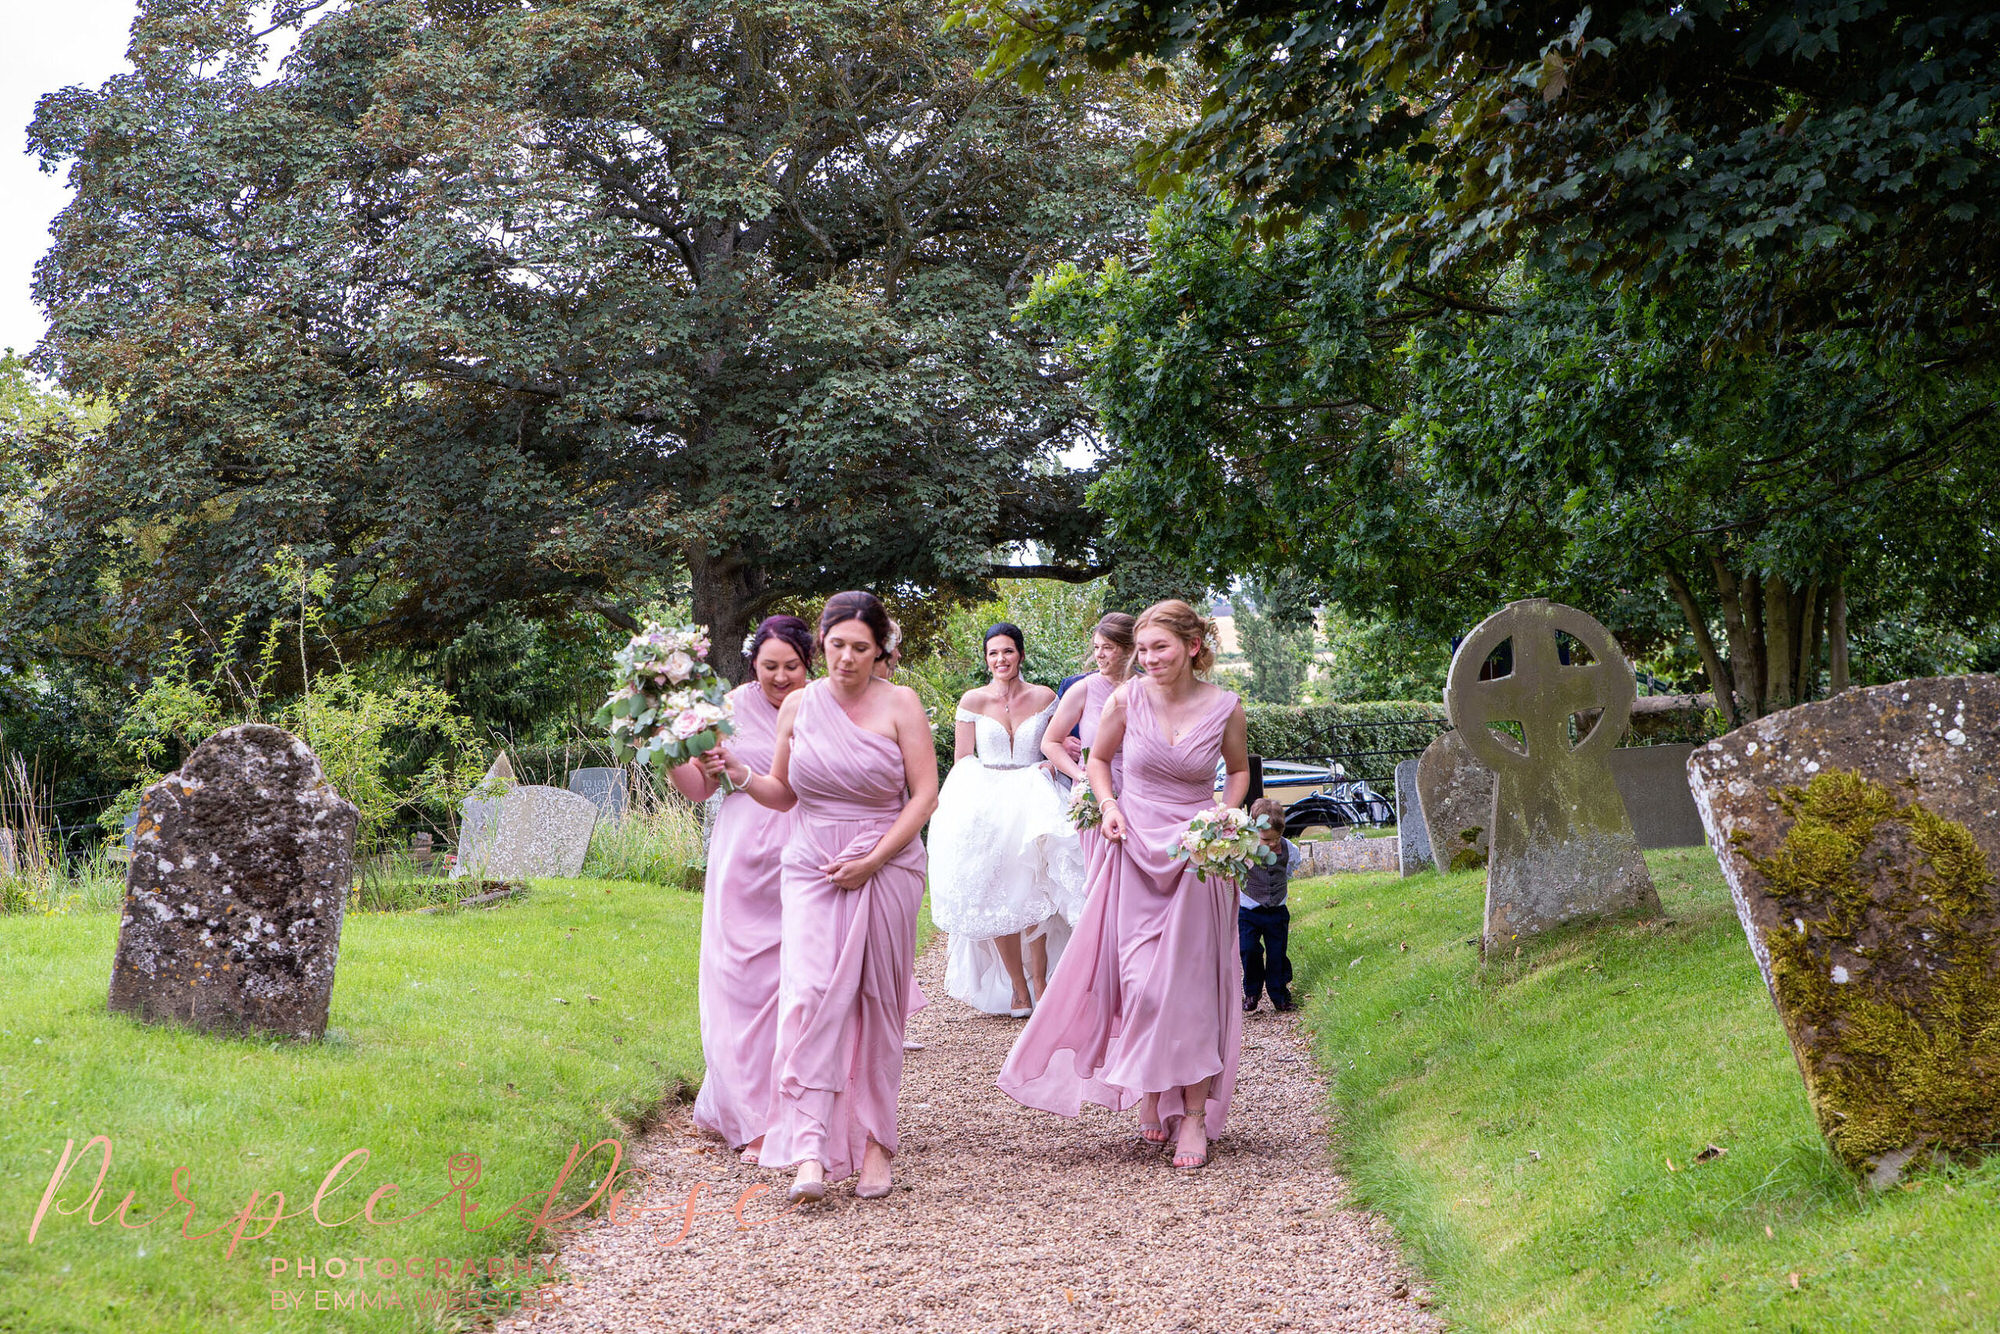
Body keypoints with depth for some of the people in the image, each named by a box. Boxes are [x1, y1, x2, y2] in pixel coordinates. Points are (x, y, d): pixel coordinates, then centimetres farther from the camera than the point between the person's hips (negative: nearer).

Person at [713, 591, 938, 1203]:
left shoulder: (899, 704, -2)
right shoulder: (798, 706, 6)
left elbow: (925, 795, -4)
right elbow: (783, 794, 14)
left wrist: (874, 859, -13)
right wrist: (741, 775, -7)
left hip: (886, 870, -1)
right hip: (812, 870, 1)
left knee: (876, 1005, 2)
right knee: (811, 997, -14)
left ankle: (873, 1142, 12)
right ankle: (811, 1150, -19)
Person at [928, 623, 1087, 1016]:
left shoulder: (1044, 698, 5)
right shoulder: (973, 701, 3)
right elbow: (962, 761, 6)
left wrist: (1053, 763, -5)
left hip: (1033, 802, 0)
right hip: (984, 805, 0)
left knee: (1033, 894, -11)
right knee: (997, 900, -2)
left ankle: (1040, 984, -5)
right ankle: (1018, 988, 6)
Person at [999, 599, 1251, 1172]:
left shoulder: (1224, 708, -6)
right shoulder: (1127, 700, -6)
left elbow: (1239, 769, 12)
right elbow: (1098, 758, 12)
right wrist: (1108, 804, -5)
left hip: (1198, 857, -1)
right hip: (1135, 853, 1)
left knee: (1192, 982, -2)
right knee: (1140, 980, 1)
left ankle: (1193, 1113, 3)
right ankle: (1149, 1090, 22)